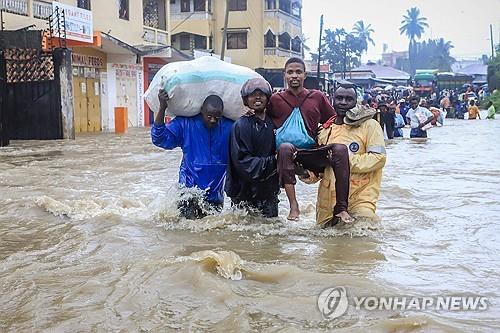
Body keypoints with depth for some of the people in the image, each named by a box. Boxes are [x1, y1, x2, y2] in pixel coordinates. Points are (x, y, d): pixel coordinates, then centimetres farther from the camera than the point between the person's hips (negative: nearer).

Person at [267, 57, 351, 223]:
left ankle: (341, 208, -26)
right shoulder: (276, 100, 11)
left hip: (312, 154, 2)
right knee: (285, 147, -37)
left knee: (340, 149, -25)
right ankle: (293, 206, -36)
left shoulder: (317, 97, 13)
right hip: (288, 153, -2)